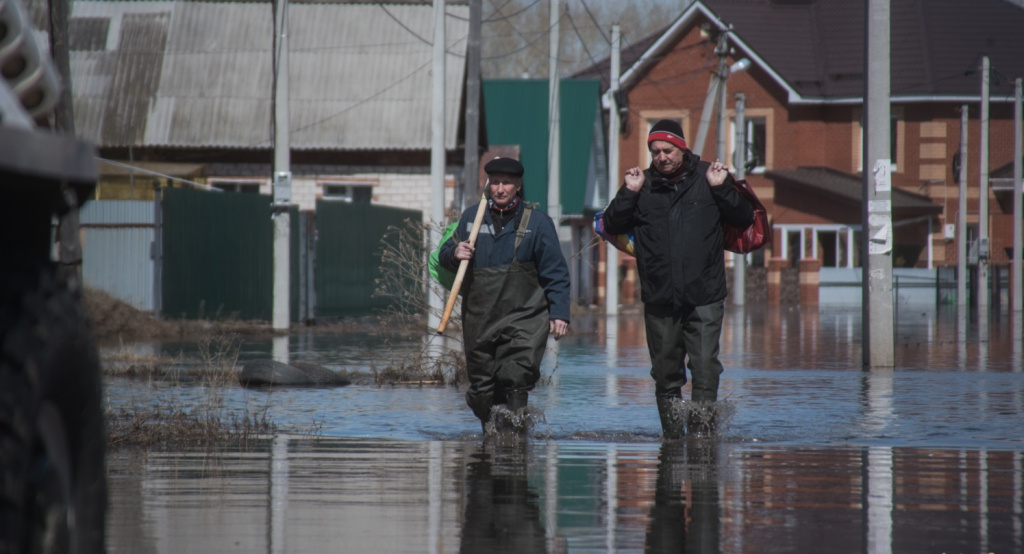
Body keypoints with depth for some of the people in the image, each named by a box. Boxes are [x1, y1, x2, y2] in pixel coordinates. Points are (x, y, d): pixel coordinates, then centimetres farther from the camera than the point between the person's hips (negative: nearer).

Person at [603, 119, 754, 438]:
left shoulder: (707, 177, 4)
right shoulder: (643, 184, 6)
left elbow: (745, 218, 5)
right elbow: (611, 226, 4)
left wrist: (722, 188, -9)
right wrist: (629, 193, -8)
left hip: (704, 296, -2)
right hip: (659, 299, 2)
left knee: (705, 368, -11)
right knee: (666, 373, 8)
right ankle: (672, 434, 17)